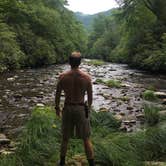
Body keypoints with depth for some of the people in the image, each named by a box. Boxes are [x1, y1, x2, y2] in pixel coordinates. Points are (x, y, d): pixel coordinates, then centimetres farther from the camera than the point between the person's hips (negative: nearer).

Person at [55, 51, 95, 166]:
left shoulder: (63, 76, -8)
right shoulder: (86, 77, -10)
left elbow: (58, 95, -1)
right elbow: (90, 97, -2)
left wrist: (57, 107, 14)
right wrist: (88, 107, 16)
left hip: (68, 108, 1)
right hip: (81, 108, -1)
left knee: (65, 138, 17)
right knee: (86, 138, 10)